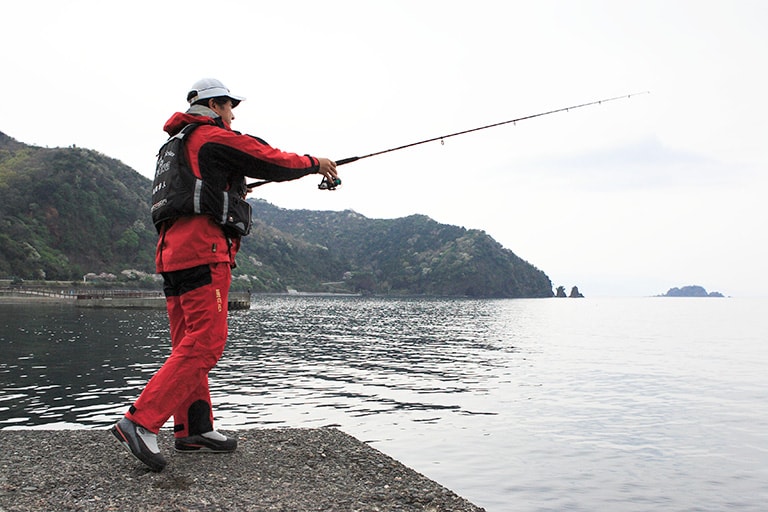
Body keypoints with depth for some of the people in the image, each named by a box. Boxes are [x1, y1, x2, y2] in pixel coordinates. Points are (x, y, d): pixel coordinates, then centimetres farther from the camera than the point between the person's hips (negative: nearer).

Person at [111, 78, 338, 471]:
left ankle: (194, 430, 13)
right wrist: (315, 164, 15)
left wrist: (232, 190, 45)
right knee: (204, 343, -13)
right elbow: (275, 162, 0)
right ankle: (140, 421, -17)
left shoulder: (176, 145, 26)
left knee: (189, 344, 9)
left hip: (172, 253, 10)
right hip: (202, 249, -10)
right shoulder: (215, 137, -1)